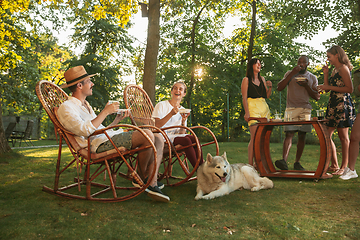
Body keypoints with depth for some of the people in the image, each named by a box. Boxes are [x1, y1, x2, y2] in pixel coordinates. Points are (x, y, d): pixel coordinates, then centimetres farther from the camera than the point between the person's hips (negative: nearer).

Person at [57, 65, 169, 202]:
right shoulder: (66, 107, 0)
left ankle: (153, 183, -13)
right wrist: (106, 111, -12)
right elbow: (85, 131, -18)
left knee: (158, 139, -2)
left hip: (110, 136, 10)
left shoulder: (85, 105, 31)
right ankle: (141, 178, -8)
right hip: (99, 144, -10)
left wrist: (117, 119, 21)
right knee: (147, 135, -28)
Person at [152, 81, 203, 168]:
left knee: (193, 138, -27)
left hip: (176, 136, 5)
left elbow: (182, 133, 8)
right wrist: (171, 114, -20)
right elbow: (156, 126, -10)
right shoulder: (161, 105, 4)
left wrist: (183, 121, -11)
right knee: (186, 140, -32)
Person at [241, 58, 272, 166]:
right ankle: (250, 164, -12)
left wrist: (270, 87, 3)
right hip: (253, 108, -6)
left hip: (264, 108, 6)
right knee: (254, 137, -14)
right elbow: (244, 97, -5)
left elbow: (267, 95, 23)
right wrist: (247, 112, -15)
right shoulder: (246, 79, 3)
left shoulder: (262, 79, 20)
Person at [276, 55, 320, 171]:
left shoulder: (312, 78, 15)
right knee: (289, 134, -15)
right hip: (291, 108, -2)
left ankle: (297, 162, 4)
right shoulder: (290, 73, 12)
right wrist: (292, 74, -6)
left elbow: (317, 97, 10)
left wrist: (306, 86, -5)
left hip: (305, 109, 2)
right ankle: (284, 160, -25)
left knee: (302, 136, -1)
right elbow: (279, 88, -2)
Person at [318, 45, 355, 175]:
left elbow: (349, 89, -15)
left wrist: (329, 87, -16)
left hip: (342, 104, -9)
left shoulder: (343, 68, -7)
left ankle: (344, 167, 6)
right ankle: (334, 165, 16)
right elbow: (327, 88, 17)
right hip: (333, 104, 9)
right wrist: (326, 73, 11)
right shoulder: (334, 70, 18)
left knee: (343, 136, -3)